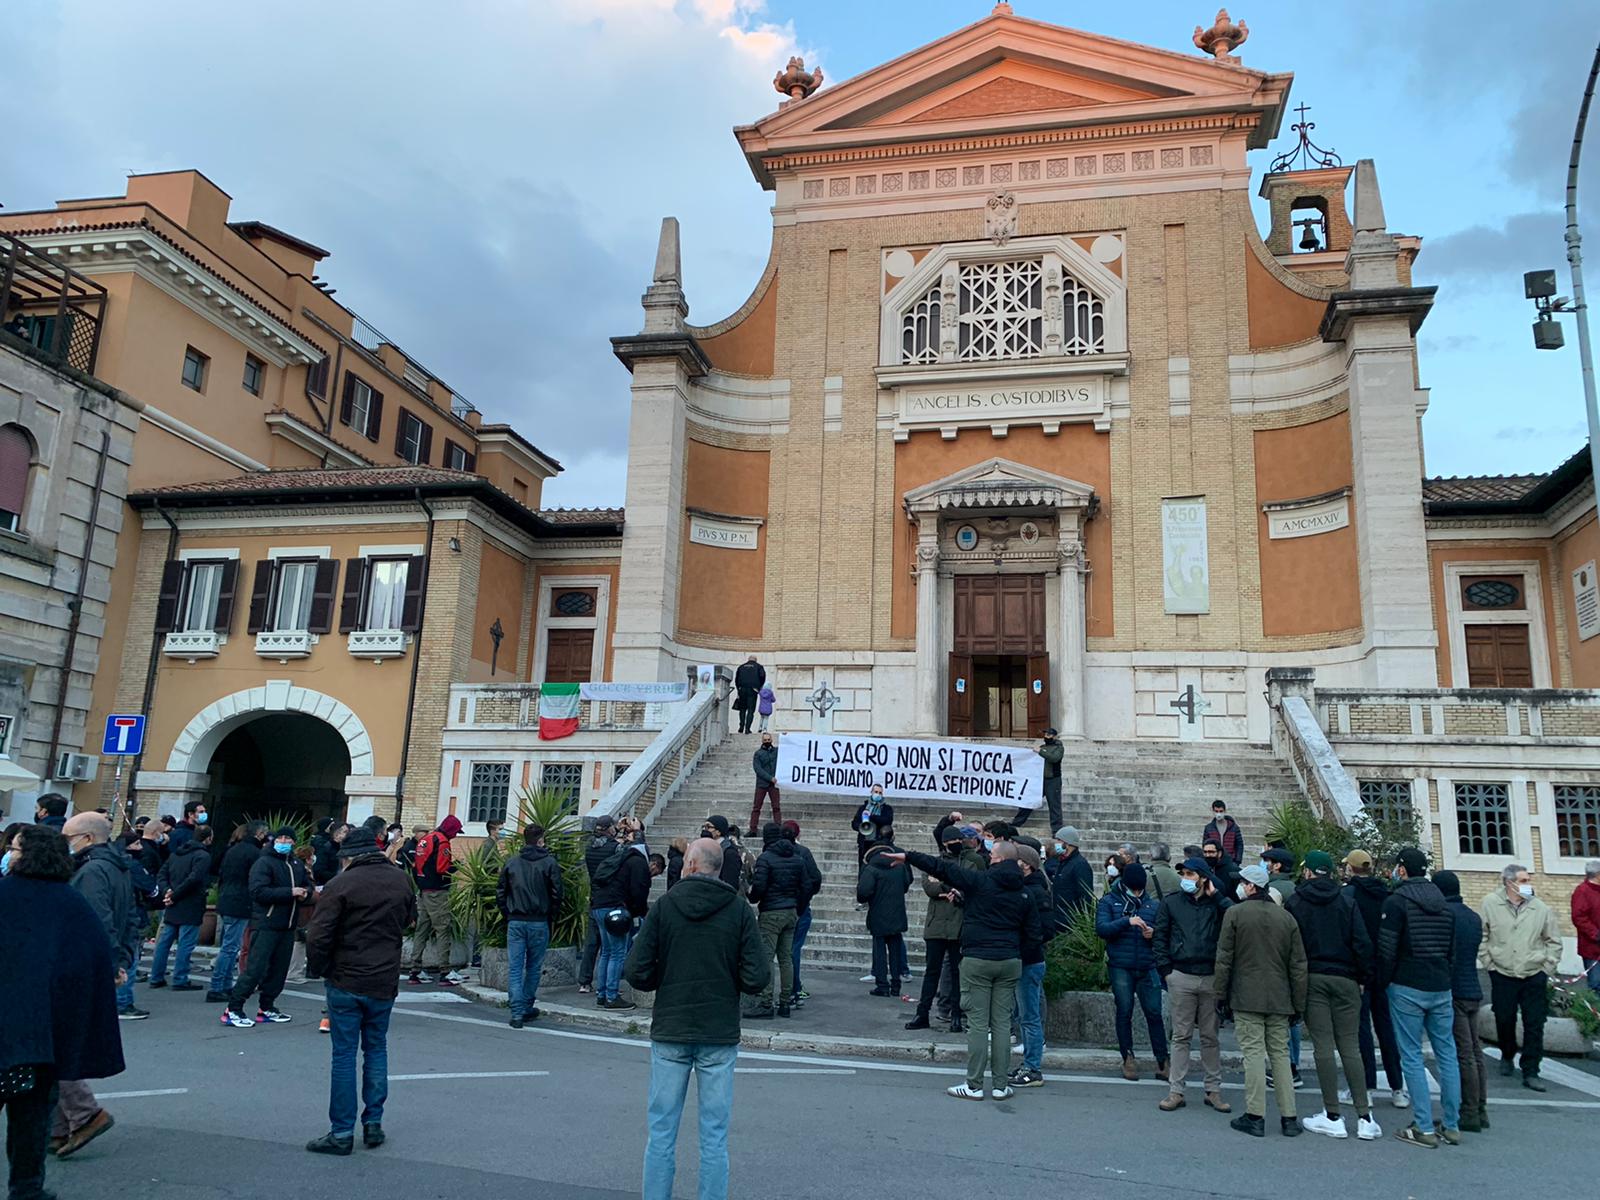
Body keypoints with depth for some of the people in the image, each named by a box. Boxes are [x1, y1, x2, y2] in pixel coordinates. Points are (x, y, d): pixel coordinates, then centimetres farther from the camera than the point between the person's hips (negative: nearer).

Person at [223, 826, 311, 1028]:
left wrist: (305, 893, 1)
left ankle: (267, 1008, 22)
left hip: (287, 927, 7)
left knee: (279, 970, 11)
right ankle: (233, 1010, 0)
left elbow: (308, 885, 25)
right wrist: (290, 892, -21)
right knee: (255, 969, -9)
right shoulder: (264, 863, -9)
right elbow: (259, 891, -20)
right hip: (266, 926, -7)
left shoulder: (298, 865, 14)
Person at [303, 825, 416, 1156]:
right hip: (385, 983, 4)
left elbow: (317, 937, -15)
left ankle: (342, 1133, 9)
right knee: (376, 1049, 17)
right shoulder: (401, 881, 3)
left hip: (345, 983, -4)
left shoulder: (340, 885, -14)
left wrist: (320, 970, 0)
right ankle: (374, 1123, 18)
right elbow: (409, 919, 18)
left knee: (344, 1055, 4)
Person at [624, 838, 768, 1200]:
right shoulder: (739, 910, -6)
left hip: (669, 1033, 0)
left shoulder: (664, 906, -6)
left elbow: (636, 972, -9)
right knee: (714, 1137, 8)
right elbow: (756, 978, -10)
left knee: (661, 1133, 11)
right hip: (720, 1035, 0)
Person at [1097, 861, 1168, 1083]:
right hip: (1120, 968, -2)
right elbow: (1101, 928, -12)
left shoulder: (1154, 905, 9)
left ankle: (1162, 1062, 9)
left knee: (1154, 1014, 1)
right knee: (1124, 1013, 6)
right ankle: (1128, 1059, 18)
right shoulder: (1108, 902, 1)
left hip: (1148, 967, 2)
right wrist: (1127, 921, -23)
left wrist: (1153, 934, -9)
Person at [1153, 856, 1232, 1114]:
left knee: (1211, 1036, 9)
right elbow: (1159, 937, 5)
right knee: (1181, 1036, 4)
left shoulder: (1216, 903, 5)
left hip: (1211, 977, 0)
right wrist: (1165, 970, -2)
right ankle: (1176, 1091, 8)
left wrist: (1216, 896, -11)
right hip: (1182, 976, 0)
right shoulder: (1171, 902, 5)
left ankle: (1214, 1090, 19)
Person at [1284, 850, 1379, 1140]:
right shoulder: (1346, 901, 4)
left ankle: (1333, 1117, 1)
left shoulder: (1294, 902, 0)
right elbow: (1362, 943, -3)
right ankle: (1365, 1118, 3)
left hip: (1312, 979, -2)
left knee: (1323, 1046, -1)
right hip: (1344, 980, 2)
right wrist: (1361, 976, 7)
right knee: (1350, 1046, 6)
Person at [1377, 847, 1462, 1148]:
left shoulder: (1397, 901, -9)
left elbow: (1387, 949, -12)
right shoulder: (1442, 902, 11)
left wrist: (1385, 981, 1)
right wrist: (1446, 979, 18)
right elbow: (1452, 949, 14)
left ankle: (1424, 1128, -1)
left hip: (1408, 988, -6)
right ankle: (1452, 1126, 16)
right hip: (1441, 988, 6)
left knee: (1411, 1056, 0)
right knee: (1446, 1054, 11)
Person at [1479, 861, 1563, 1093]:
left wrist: (1547, 967, 4)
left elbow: (1554, 941, 9)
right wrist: (1489, 963, 0)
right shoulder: (1491, 903, -5)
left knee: (1535, 1026, 0)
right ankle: (1507, 1057, 35)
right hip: (1502, 976, -1)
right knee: (1504, 1020, 10)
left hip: (1534, 976, 1)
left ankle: (1530, 1072, 9)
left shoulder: (1540, 908, -2)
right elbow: (1481, 936, 2)